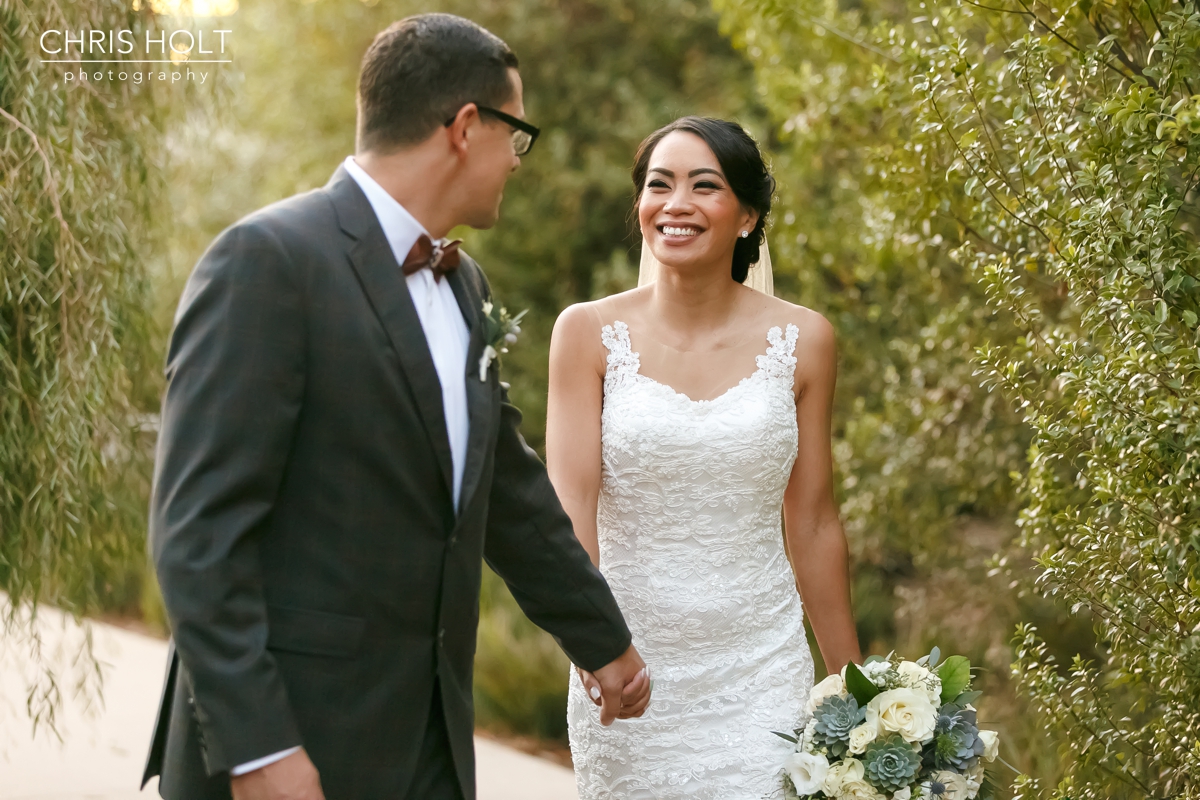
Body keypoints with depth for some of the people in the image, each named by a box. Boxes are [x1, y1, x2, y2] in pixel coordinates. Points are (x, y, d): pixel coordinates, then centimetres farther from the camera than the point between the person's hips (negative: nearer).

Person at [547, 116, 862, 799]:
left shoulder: (802, 341, 1)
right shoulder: (589, 333, -2)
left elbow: (814, 523, 6)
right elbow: (570, 500, -11)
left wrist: (851, 683, 9)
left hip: (759, 669, 0)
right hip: (627, 669, 0)